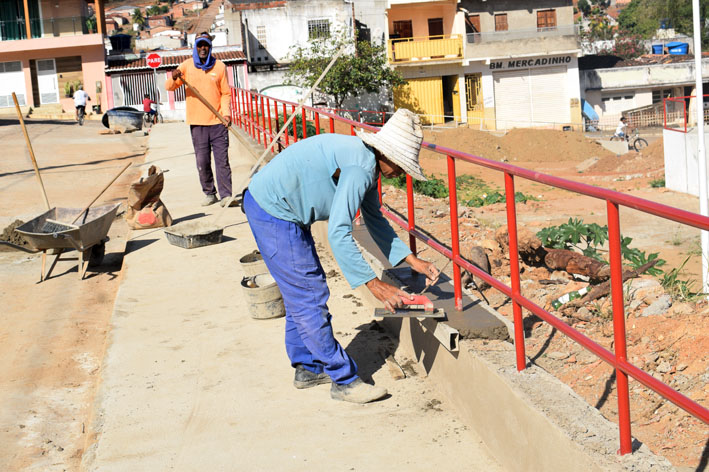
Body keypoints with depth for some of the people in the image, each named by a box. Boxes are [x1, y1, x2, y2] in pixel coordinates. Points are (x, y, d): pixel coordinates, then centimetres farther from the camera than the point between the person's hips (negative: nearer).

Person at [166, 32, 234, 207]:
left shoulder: (219, 66, 5)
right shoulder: (187, 66, 5)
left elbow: (226, 93, 8)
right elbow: (169, 87, 3)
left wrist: (226, 113, -7)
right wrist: (174, 79, -21)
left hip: (218, 122, -1)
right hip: (197, 123, 1)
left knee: (222, 159, -3)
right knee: (202, 161, 3)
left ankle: (226, 194, 0)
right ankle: (209, 194, 15)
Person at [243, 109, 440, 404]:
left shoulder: (367, 160, 7)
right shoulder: (360, 167, -25)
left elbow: (374, 220, 18)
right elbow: (338, 234, -30)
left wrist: (412, 260, 12)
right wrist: (374, 284, -27)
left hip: (267, 203, 11)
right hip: (274, 213, -11)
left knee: (300, 294, 19)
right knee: (310, 296, -4)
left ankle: (308, 368, 32)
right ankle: (343, 381, 4)